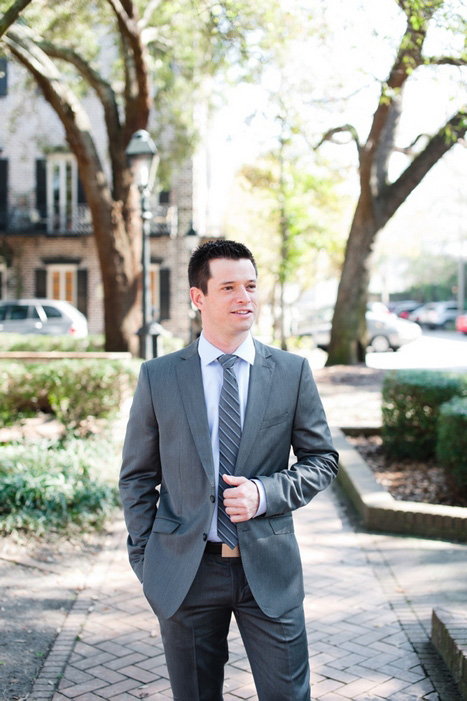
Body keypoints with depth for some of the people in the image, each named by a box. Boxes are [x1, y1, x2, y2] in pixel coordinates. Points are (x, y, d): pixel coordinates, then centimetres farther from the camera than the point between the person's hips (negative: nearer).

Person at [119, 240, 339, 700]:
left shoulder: (292, 372, 0)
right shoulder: (158, 377, -1)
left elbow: (322, 459, 5)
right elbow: (136, 477, 5)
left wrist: (265, 493, -12)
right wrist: (145, 560, 2)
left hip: (268, 567, 0)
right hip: (184, 572, 0)